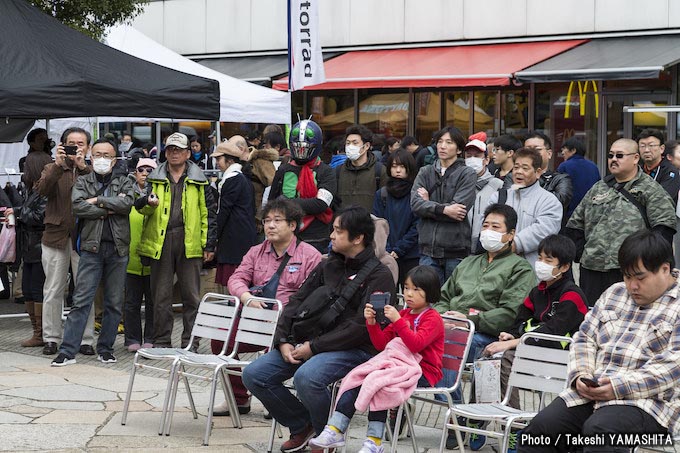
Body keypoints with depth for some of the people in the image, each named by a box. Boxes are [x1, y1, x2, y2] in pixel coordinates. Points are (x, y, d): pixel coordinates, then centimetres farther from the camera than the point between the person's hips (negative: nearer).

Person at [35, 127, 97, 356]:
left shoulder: (92, 172, 6)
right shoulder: (52, 169, 10)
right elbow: (42, 189, -9)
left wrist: (83, 167, -21)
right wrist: (58, 165, -19)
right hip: (56, 236, 1)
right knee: (53, 291, 5)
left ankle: (86, 339, 7)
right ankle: (51, 338, 13)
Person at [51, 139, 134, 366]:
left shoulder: (123, 182, 10)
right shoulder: (83, 182, 9)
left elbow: (127, 203, -11)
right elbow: (78, 206, -9)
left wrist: (98, 200, -9)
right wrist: (110, 209, -11)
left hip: (117, 248, 1)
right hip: (92, 247, -1)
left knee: (114, 302, 6)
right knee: (81, 301, -5)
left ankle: (105, 348, 17)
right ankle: (67, 351, -5)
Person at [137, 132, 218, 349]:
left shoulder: (198, 181, 7)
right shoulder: (154, 179, 11)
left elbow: (208, 213, 7)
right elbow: (140, 206, 8)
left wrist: (209, 244, 0)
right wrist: (149, 204, -16)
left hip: (190, 242, -1)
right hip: (160, 241, 1)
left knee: (192, 296, 2)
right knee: (161, 295, 5)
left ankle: (190, 342, 10)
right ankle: (161, 341, 13)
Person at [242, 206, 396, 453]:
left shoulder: (379, 275, -6)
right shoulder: (327, 266, 16)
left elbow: (362, 326, -16)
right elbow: (296, 302, 15)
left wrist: (314, 347, -17)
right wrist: (283, 341, -2)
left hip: (352, 349, -7)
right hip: (306, 341, 7)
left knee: (306, 377, -36)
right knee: (254, 375, -7)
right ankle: (301, 426, 12)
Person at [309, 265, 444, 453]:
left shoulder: (432, 318, -5)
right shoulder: (403, 314, 20)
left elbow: (416, 344, -23)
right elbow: (381, 344, 15)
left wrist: (397, 320, -28)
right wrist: (372, 323, -1)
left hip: (423, 372, -7)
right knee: (358, 379, -13)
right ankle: (335, 430, -19)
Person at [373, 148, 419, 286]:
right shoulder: (382, 194, 12)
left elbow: (417, 227, -5)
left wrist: (398, 250, -9)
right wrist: (386, 251, -7)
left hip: (411, 257, -3)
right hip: (385, 258, 3)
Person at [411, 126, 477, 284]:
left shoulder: (467, 174, 0)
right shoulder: (425, 172, 11)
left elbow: (459, 209, -11)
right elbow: (415, 203, -4)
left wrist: (428, 204, -3)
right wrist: (443, 209, -16)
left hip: (456, 249, -3)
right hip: (429, 249, 3)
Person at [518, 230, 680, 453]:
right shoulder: (615, 293, 21)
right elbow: (585, 338, 20)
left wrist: (620, 387, -21)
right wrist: (581, 376, -1)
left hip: (648, 400, -6)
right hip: (590, 393, 6)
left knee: (598, 430, -36)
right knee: (540, 427, -16)